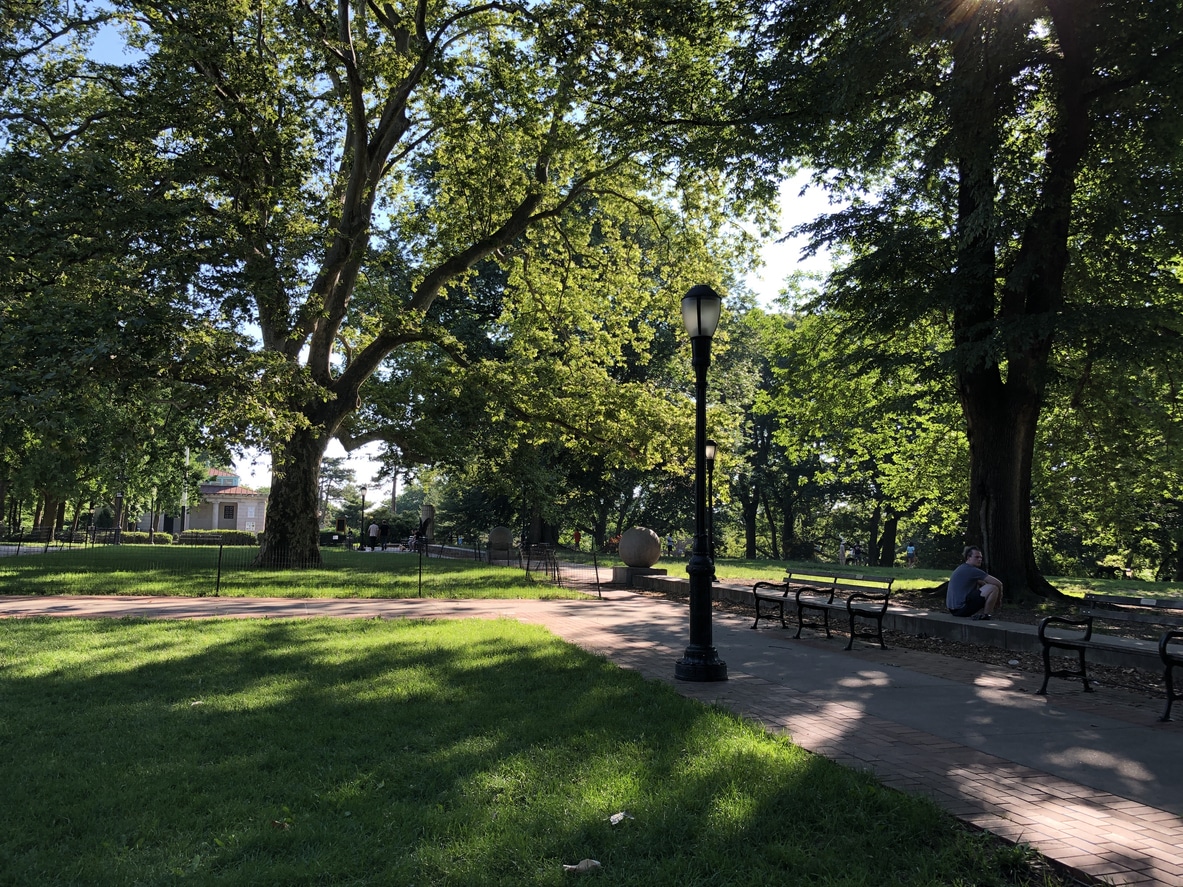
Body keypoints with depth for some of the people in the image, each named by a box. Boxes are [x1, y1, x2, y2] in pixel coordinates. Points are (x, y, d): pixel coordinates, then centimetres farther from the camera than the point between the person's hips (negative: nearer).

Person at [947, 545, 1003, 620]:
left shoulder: (962, 568, 18)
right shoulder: (972, 570, -12)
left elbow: (982, 583, 29)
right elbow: (998, 583, -14)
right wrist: (998, 599, 3)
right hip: (962, 608, -10)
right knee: (993, 588, -12)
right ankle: (986, 616, -4)